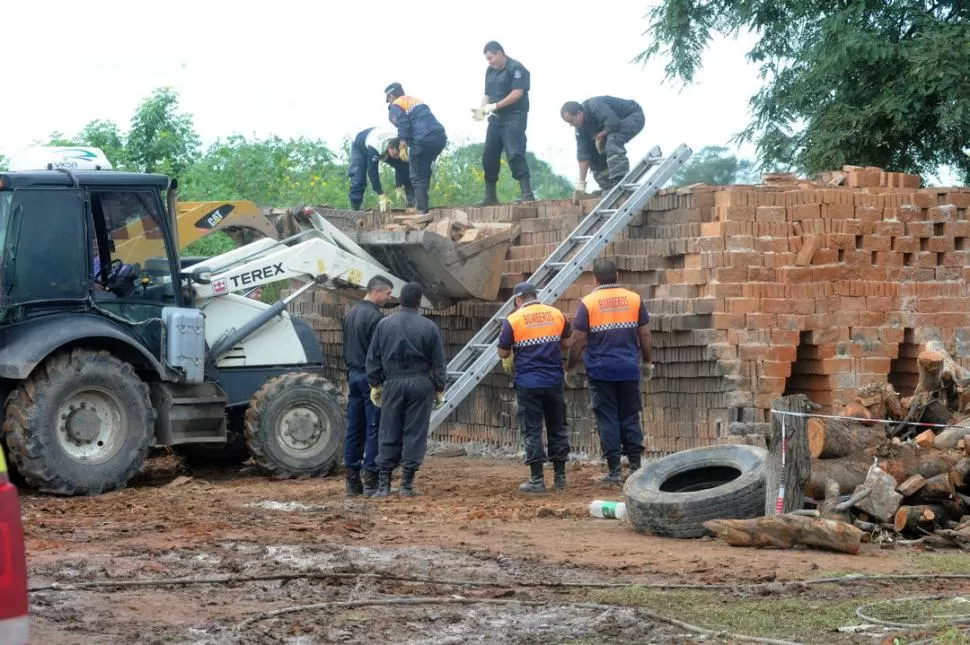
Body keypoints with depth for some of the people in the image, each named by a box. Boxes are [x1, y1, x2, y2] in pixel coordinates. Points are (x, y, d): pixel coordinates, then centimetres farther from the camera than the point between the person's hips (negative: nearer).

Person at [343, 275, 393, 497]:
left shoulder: (350, 315, 14)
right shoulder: (375, 317, -14)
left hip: (354, 376, 9)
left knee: (354, 429, 9)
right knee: (374, 429, -6)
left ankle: (353, 482, 10)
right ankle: (371, 481, -7)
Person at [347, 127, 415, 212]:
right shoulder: (374, 147, -48)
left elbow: (400, 169, -26)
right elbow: (372, 172, -47)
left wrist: (400, 188, -36)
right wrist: (381, 196, -50)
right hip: (360, 147, -4)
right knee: (358, 177, -22)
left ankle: (411, 201, -7)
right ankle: (355, 206, -11)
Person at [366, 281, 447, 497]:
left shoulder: (384, 325, 2)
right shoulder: (429, 327, -4)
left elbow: (373, 359, 6)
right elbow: (438, 363, 0)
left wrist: (375, 384, 15)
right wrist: (439, 390, 9)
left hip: (392, 384, 2)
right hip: (420, 383, -2)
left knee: (389, 434, 6)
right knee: (415, 434, 3)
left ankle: (383, 484, 3)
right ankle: (407, 484, 2)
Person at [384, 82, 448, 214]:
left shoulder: (395, 106, 7)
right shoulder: (417, 101, 31)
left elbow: (403, 126, -10)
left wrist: (402, 148, -15)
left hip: (423, 139, -7)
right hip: (440, 137, 7)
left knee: (418, 177, 1)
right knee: (425, 170, 22)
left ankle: (422, 211, -3)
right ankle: (420, 203, 24)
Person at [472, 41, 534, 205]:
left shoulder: (516, 68, -9)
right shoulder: (490, 71, 16)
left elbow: (517, 93, -18)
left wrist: (494, 106, -20)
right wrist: (482, 109, -4)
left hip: (514, 117, -8)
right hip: (496, 118, 8)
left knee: (515, 154, -17)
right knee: (489, 156, 6)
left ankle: (527, 193, -17)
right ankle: (490, 196, 13)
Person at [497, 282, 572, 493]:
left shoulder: (513, 320, -8)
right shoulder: (557, 315, 3)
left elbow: (503, 352, -3)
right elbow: (566, 343, 13)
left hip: (528, 383, -3)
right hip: (554, 381, 3)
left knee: (532, 430, 1)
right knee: (557, 428, 13)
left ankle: (537, 479, 1)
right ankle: (560, 476, 17)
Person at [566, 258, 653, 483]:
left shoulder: (587, 303, -6)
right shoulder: (634, 299, 2)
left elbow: (578, 340, -7)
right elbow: (645, 334, 4)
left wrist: (569, 366, 6)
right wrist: (648, 361, 17)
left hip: (601, 370, -2)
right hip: (629, 369, 2)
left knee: (607, 418, 3)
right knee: (630, 417, 11)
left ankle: (614, 470, 3)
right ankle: (636, 466, 10)